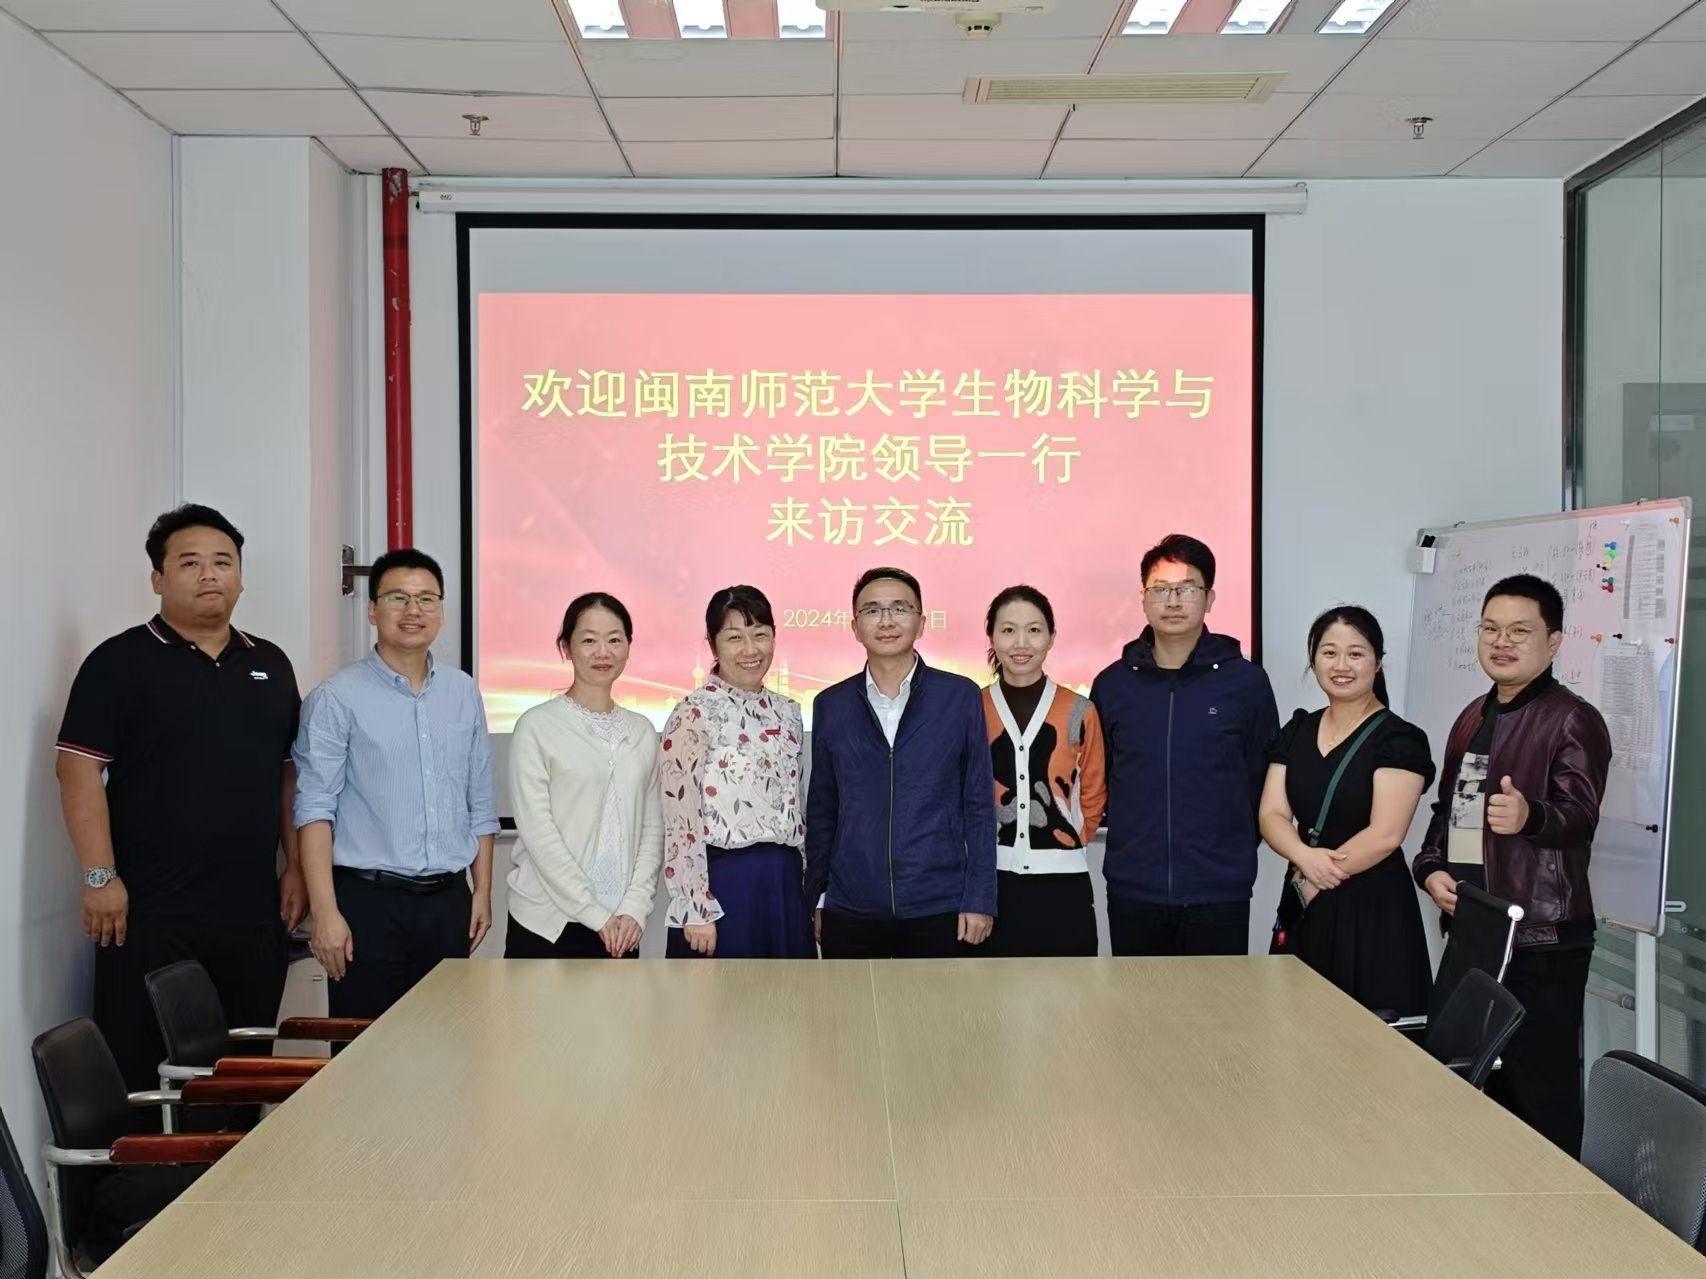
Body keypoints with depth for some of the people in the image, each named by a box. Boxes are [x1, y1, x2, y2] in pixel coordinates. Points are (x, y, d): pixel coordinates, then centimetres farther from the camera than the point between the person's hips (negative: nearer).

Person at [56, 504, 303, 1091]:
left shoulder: (271, 665, 13)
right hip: (149, 914, -4)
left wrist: (295, 867, 9)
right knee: (139, 1072, 2)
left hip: (253, 912, 4)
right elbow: (79, 772, -7)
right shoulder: (119, 662, -2)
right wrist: (100, 876, -12)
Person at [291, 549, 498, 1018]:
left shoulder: (463, 692, 10)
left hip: (449, 901, 4)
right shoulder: (337, 698, -5)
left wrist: (482, 892, 11)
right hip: (370, 900, -4)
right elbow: (314, 809, -9)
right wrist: (325, 912, -15)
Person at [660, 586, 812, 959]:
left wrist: (807, 889, 14)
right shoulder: (694, 713, -8)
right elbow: (680, 820, -11)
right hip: (722, 884, -6)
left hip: (784, 884, 6)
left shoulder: (787, 711, 11)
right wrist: (696, 910, -15)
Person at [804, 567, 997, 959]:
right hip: (849, 912, 2)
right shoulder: (830, 705, 6)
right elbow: (821, 811, 11)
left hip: (940, 910, -2)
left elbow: (978, 805, 0)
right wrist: (815, 897, 7)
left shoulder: (961, 697, 0)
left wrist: (979, 899, -5)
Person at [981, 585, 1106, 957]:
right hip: (990, 886, 0)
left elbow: (1093, 796, 10)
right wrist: (992, 848, 9)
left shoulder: (1079, 712, 0)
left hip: (1062, 886, 0)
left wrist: (1065, 843, 9)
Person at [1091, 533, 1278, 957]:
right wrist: (1132, 836, 8)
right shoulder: (1112, 684, 4)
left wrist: (1236, 848, 6)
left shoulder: (1246, 681, 0)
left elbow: (1264, 779, 7)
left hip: (1219, 892, -1)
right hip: (1132, 890, 2)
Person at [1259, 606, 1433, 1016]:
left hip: (1371, 911, -5)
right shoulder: (1296, 731, 10)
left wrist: (1313, 881, -9)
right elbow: (1271, 816, 3)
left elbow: (1385, 835, -15)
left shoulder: (1399, 740, -8)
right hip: (1302, 910, 5)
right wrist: (1306, 858, -17)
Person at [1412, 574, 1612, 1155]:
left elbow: (1580, 814, -22)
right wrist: (1431, 868, 3)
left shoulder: (1573, 720, -9)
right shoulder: (1473, 718, 15)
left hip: (1542, 939, -8)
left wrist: (1530, 816, -45)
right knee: (1483, 1081, 17)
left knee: (1542, 1093, -4)